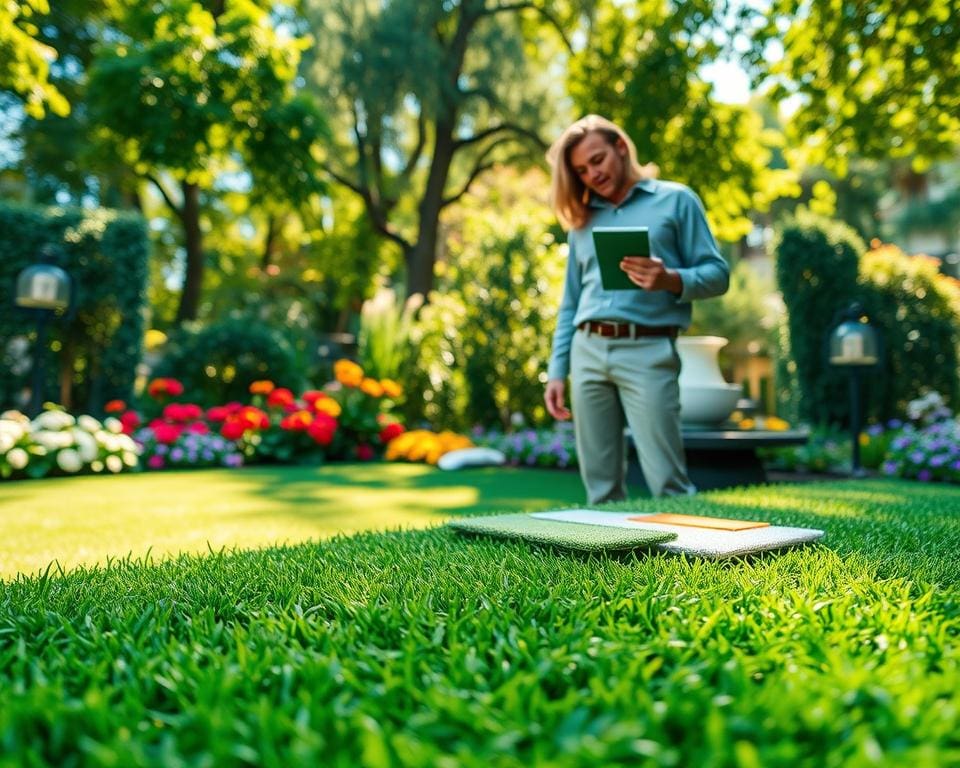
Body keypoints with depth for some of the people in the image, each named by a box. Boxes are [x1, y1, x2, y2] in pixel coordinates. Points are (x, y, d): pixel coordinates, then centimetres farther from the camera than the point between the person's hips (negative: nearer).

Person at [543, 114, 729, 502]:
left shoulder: (676, 200, 7)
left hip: (647, 352, -4)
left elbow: (717, 274, 2)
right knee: (600, 487, 6)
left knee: (668, 485, -8)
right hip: (587, 353, 5)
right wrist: (557, 370, 11)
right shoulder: (582, 220, 19)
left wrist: (671, 280, -19)